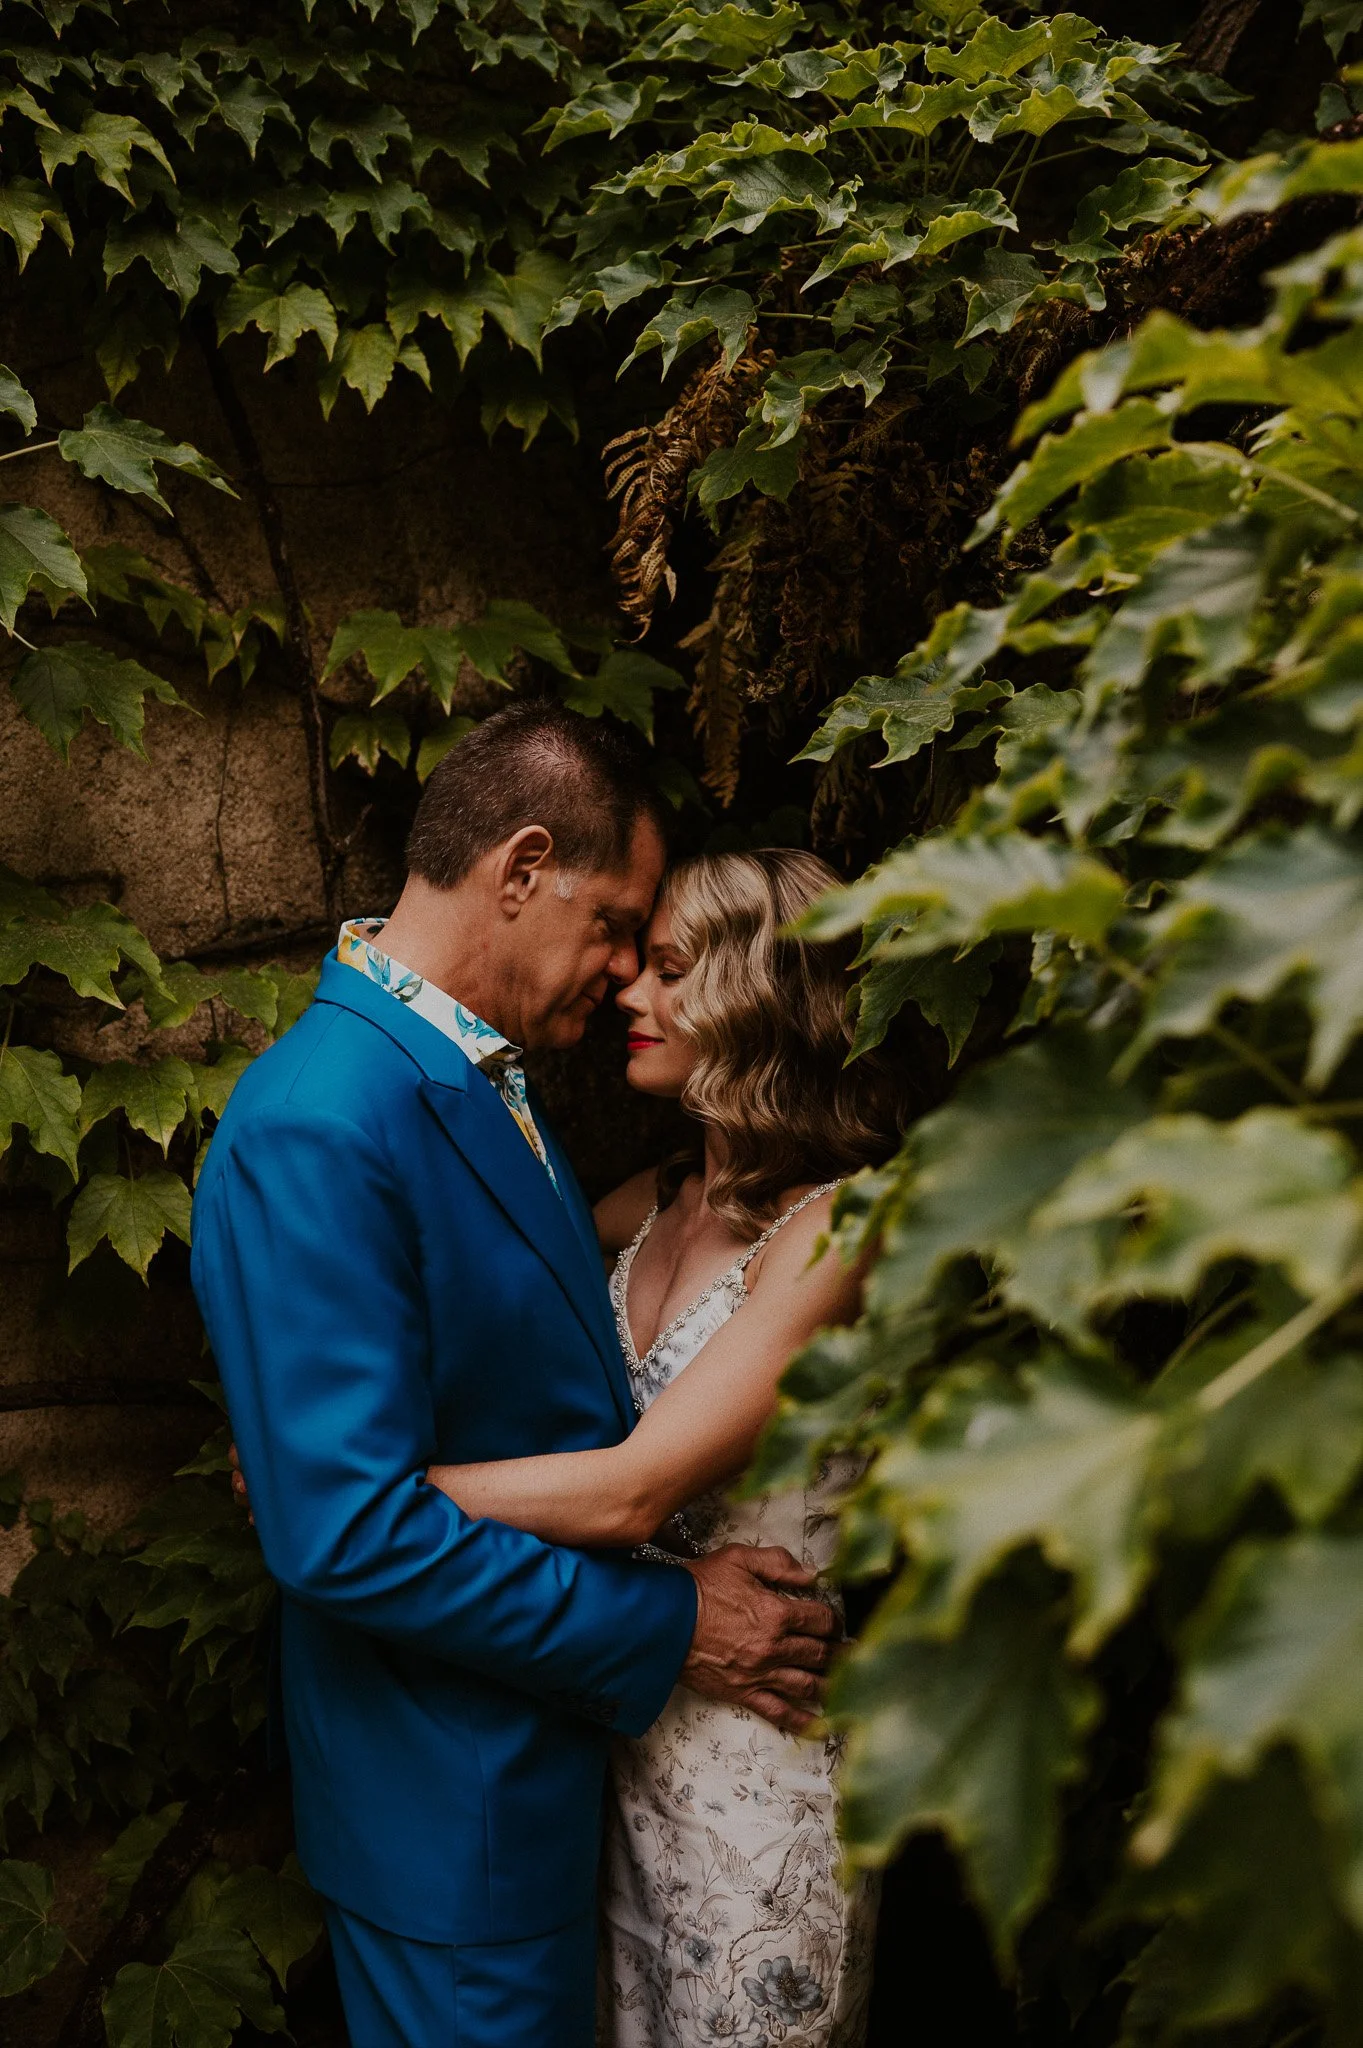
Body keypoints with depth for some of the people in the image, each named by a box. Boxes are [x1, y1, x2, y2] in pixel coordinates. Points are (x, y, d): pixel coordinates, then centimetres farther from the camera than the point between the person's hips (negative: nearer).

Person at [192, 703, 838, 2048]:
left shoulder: (482, 1080, 4)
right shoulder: (311, 1131, -26)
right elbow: (350, 1534, -28)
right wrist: (664, 1630, -20)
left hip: (562, 1725, 9)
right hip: (451, 1804, -9)